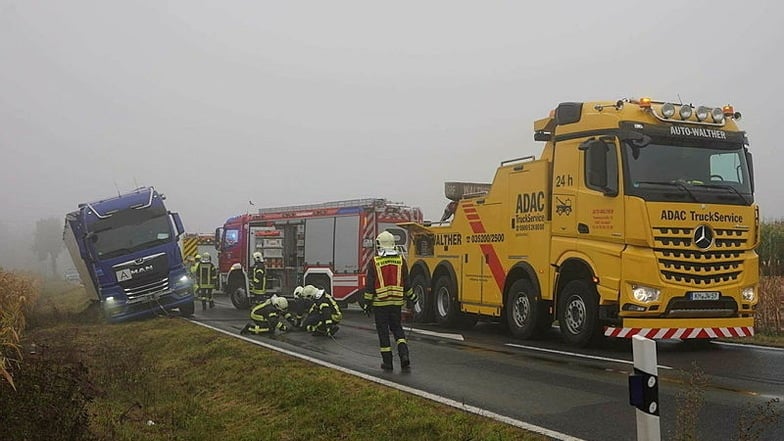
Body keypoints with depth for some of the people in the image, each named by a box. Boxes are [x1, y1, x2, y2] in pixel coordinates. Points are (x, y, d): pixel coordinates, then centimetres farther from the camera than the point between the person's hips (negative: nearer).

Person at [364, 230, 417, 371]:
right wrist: (411, 297, 19)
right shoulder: (400, 260, 2)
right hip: (397, 301, 3)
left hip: (380, 302, -3)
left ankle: (387, 361, 8)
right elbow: (406, 283, 6)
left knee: (383, 331, 6)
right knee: (397, 328, 15)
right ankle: (404, 355, -3)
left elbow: (369, 285, -7)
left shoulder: (374, 262, -7)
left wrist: (367, 302, 0)